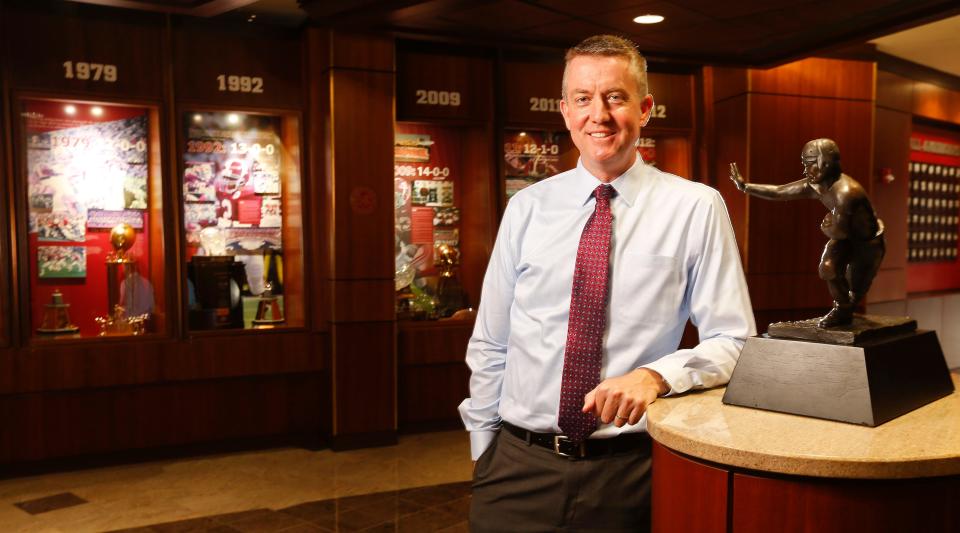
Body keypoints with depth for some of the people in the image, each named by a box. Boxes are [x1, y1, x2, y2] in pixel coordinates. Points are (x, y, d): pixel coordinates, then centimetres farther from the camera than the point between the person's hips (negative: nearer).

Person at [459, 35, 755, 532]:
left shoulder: (696, 207, -5)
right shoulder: (526, 208, 2)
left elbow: (732, 342, -4)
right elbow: (489, 343, 6)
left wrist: (656, 375, -22)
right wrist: (483, 449, 6)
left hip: (628, 472, -1)